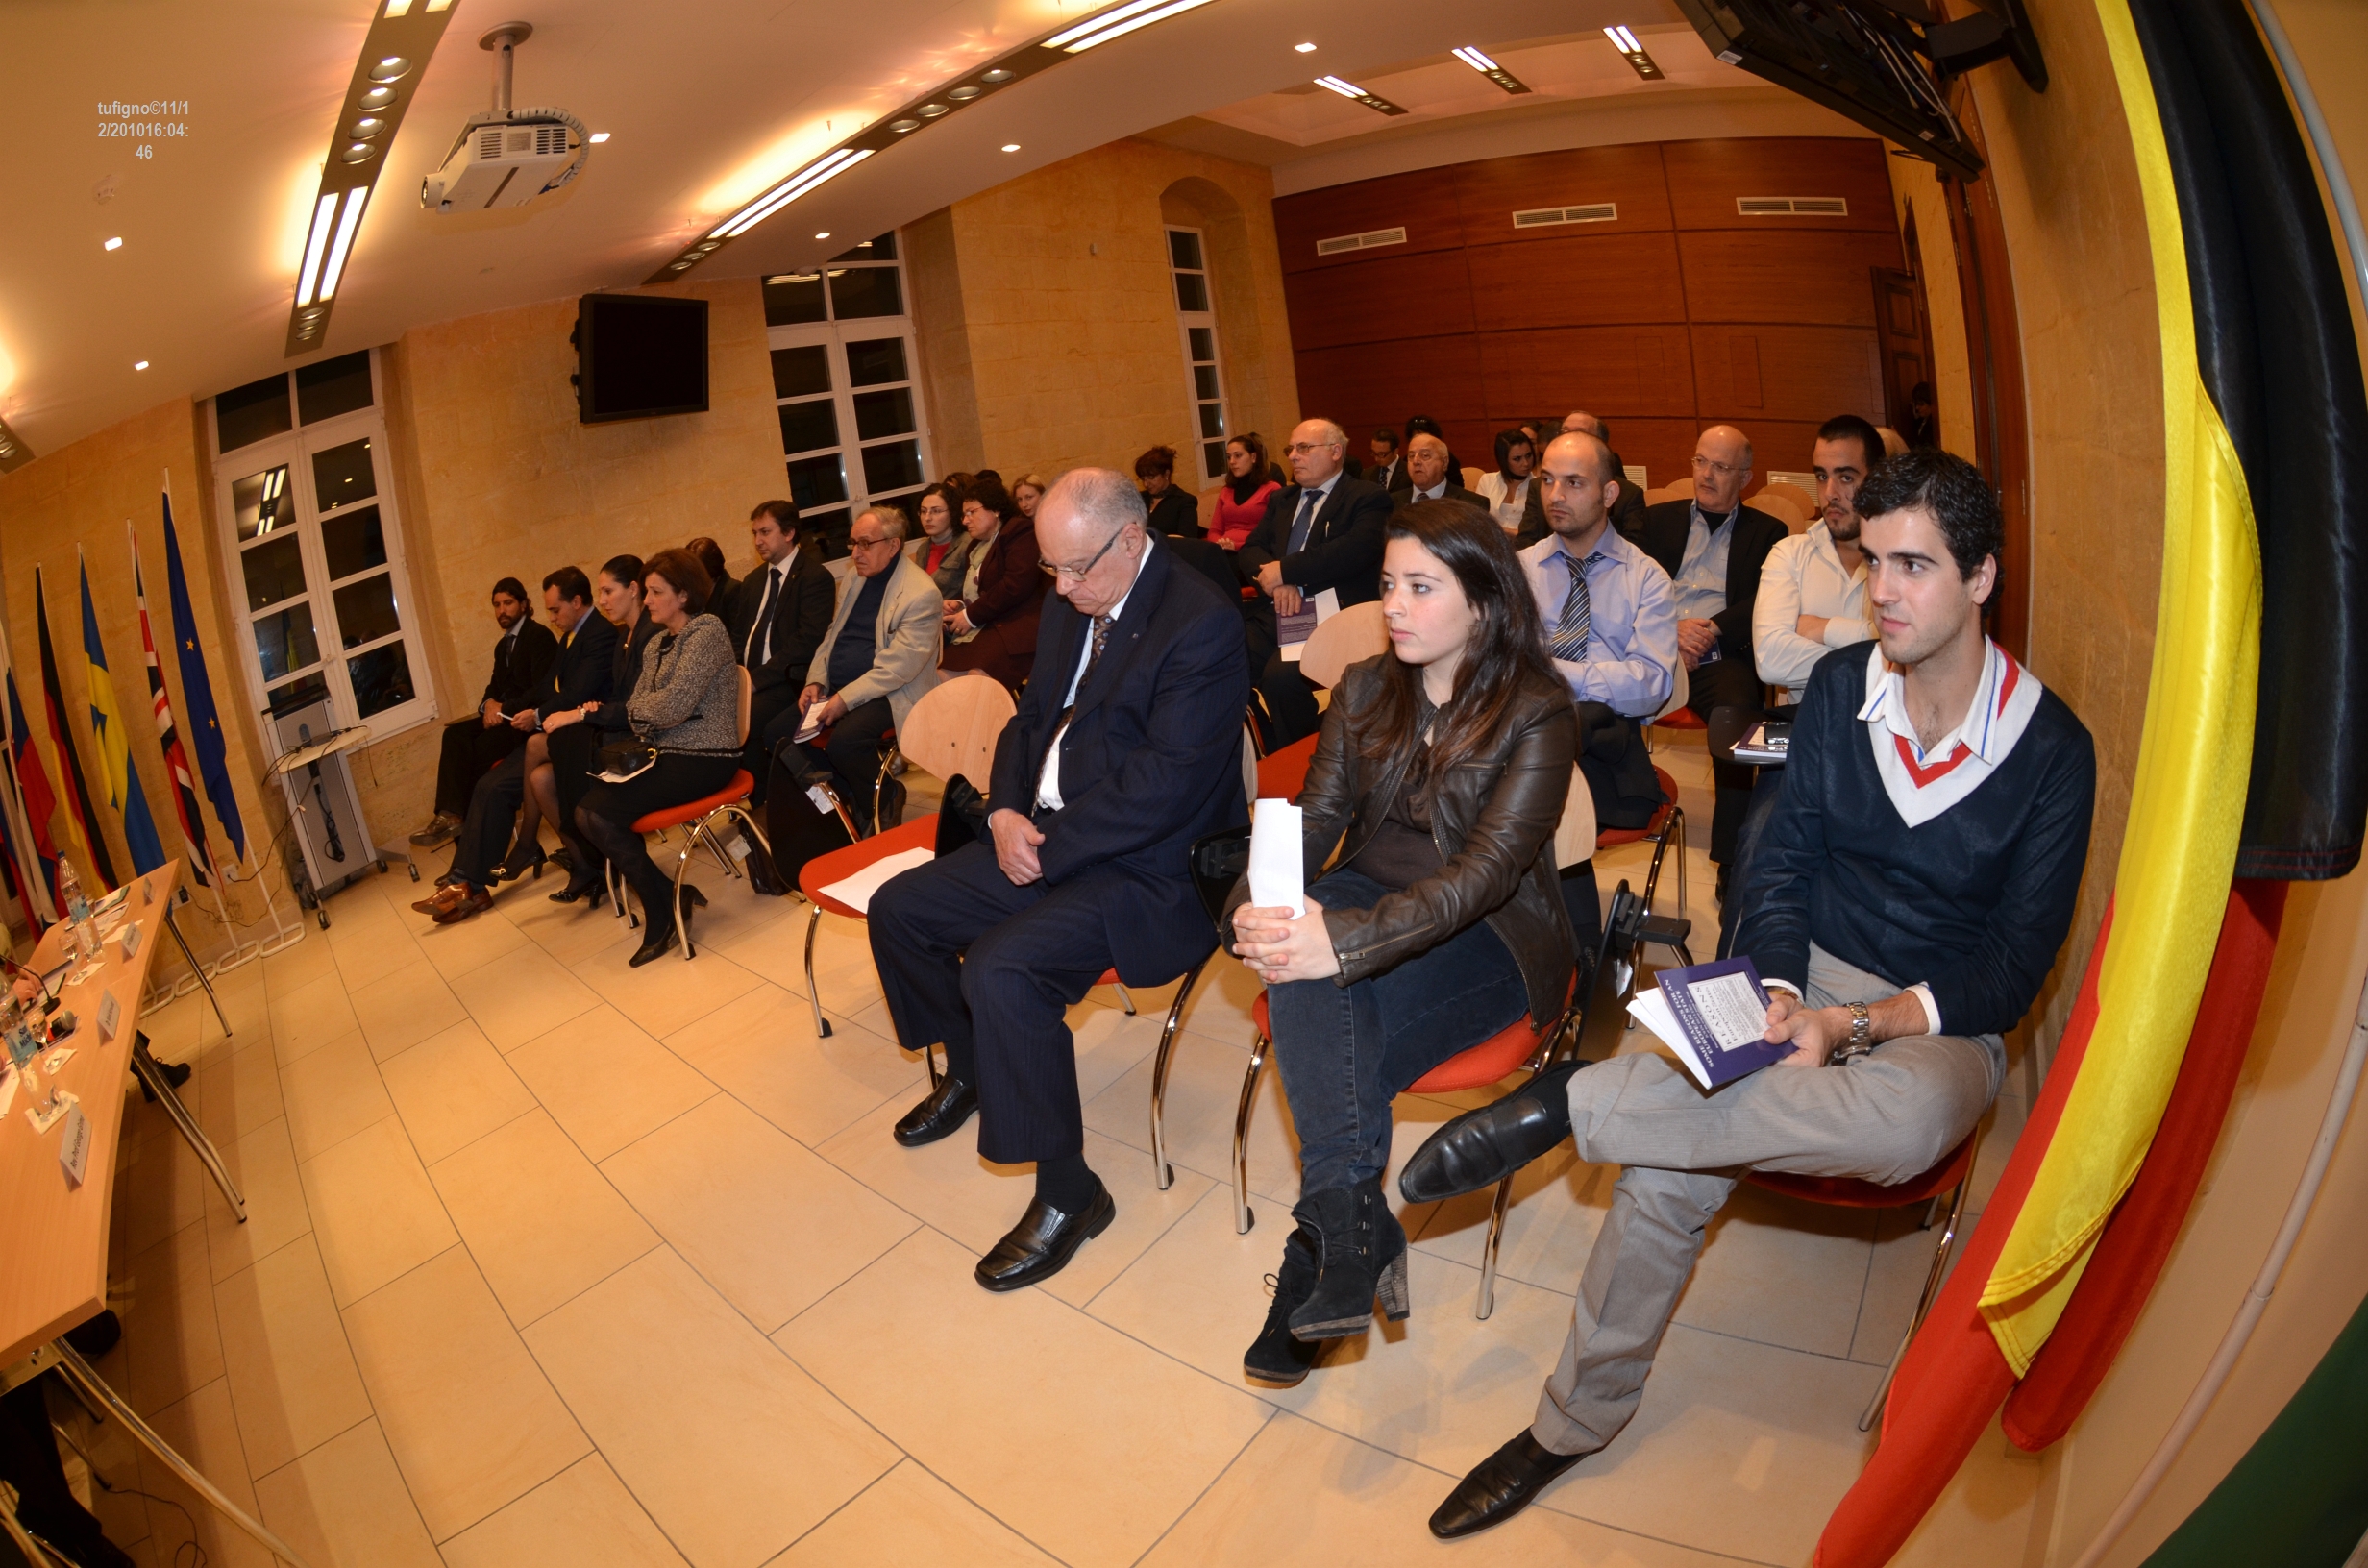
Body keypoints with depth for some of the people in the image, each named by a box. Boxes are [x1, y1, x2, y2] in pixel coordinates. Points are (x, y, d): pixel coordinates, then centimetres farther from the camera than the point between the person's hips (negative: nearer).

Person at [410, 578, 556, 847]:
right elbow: (495, 686, 19)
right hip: (503, 714, 8)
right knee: (455, 734, -20)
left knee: (479, 748, -28)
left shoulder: (539, 636, -5)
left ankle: (456, 815, -18)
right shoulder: (503, 645, 23)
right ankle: (450, 813, -33)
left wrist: (504, 709, -21)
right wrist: (489, 704, -5)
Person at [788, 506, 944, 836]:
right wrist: (816, 682, 1)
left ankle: (877, 810, -6)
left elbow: (898, 666, -20)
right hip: (837, 690, 8)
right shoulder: (852, 583, 13)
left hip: (890, 695, -8)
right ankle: (848, 791, 9)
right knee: (778, 734, -5)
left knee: (844, 740, -33)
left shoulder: (921, 594, -15)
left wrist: (846, 698, -23)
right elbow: (830, 638, 19)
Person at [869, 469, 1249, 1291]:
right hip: (1046, 842, 10)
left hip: (1149, 867, -9)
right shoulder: (1071, 609, 9)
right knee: (896, 908, 10)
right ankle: (970, 1071, 34)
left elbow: (1162, 785, -25)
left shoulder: (1202, 623, -19)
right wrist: (1006, 813, -3)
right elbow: (1030, 720, 17)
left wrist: (1049, 847, -19)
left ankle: (1068, 1193, -9)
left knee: (999, 971, -29)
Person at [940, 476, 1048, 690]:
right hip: (979, 629, 9)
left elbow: (1016, 585, -16)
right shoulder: (978, 544, 26)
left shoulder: (1019, 533, -2)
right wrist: (960, 606, 7)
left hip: (1011, 630, -9)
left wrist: (971, 616, -11)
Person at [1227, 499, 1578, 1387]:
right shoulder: (1365, 689, 7)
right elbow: (1316, 815, -1)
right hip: (1372, 895, 4)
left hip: (1489, 937, -4)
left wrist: (1348, 940, -37)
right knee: (1299, 960, -32)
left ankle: (1321, 1243, -13)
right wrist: (1260, 903, -24)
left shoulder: (1537, 713, -11)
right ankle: (1354, 1222, -32)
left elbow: (1489, 868, -22)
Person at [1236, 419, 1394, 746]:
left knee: (1280, 674, -33)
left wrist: (1285, 570, -14)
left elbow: (1356, 550, -16)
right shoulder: (1280, 499, 24)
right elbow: (1249, 550, 14)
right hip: (1275, 612, 6)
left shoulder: (1368, 498, 3)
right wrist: (1277, 583, -9)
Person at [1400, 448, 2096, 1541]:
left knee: (1909, 1116, -42)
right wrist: (1779, 991, -13)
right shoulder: (1839, 685, 2)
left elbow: (2016, 964, -8)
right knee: (1665, 1165, -25)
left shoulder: (2051, 750, -8)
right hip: (1807, 979, 2)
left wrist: (1859, 1026, -21)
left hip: (1945, 1021, -2)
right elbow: (1785, 856, 4)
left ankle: (1568, 1102, -28)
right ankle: (1577, 1421, -3)